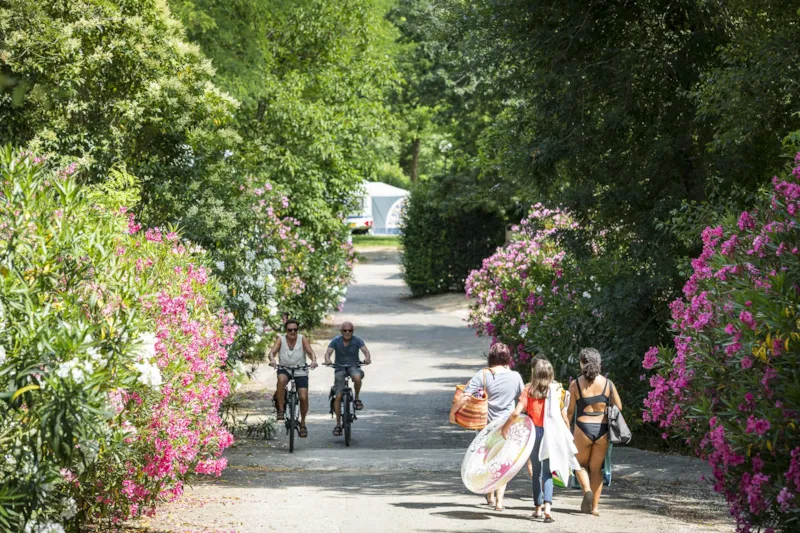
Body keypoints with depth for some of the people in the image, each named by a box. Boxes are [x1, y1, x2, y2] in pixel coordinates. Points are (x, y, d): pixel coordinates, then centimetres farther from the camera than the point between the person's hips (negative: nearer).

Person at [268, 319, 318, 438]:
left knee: (304, 397, -12)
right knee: (281, 379, -36)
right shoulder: (281, 339, -6)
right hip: (284, 370, -1)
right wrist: (272, 360, -41)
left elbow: (310, 352, -17)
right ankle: (280, 410, -25)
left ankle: (302, 423, 12)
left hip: (300, 372, 1)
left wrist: (313, 361, -39)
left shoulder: (302, 339, -6)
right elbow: (272, 352, -19)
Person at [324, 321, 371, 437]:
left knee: (357, 377, -38)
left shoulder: (357, 340, -8)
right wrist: (327, 360, -42)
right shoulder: (336, 341, -8)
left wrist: (367, 358, -43)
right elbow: (328, 352, -19)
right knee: (338, 396, -8)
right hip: (340, 368, 1)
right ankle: (338, 424, 1)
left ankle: (357, 399, -10)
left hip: (353, 366, -1)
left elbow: (365, 350, -20)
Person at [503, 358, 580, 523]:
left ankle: (539, 508, 18)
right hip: (551, 433, 0)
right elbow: (563, 415, -2)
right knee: (547, 472, 3)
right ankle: (547, 505, -16)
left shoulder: (529, 390, -4)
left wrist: (505, 427, 2)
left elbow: (517, 412, -11)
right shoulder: (556, 390, -3)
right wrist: (568, 433, 11)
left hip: (533, 432, 0)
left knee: (537, 471, 14)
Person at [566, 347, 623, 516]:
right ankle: (594, 507, 10)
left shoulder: (575, 384, -5)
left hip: (583, 428, -2)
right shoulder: (607, 383, 0)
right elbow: (619, 407, 5)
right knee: (596, 468, 13)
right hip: (602, 429, 2)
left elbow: (570, 411, -1)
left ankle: (587, 490, -9)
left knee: (581, 464, 18)